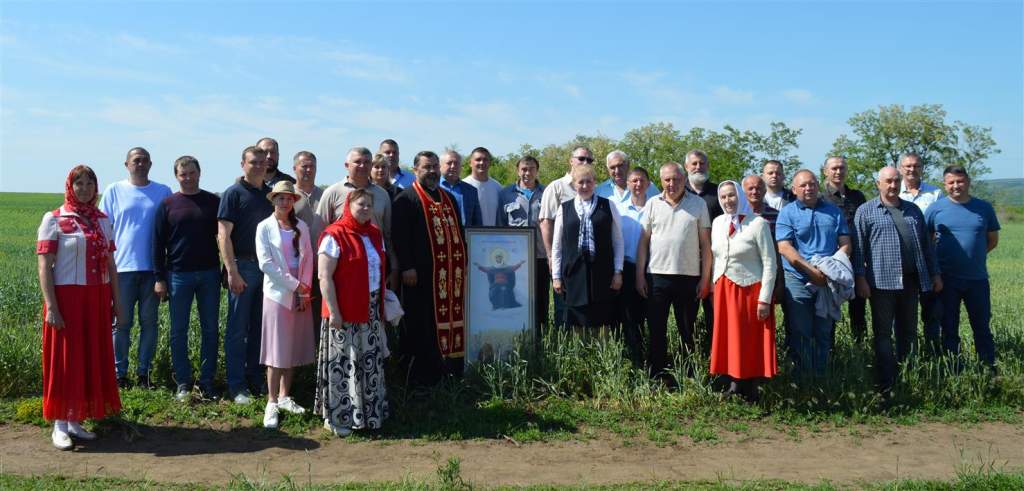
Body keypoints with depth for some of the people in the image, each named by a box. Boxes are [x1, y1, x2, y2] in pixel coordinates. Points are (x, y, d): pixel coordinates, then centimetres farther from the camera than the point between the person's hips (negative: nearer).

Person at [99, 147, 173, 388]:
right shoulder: (114, 191, 6)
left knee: (149, 321, 6)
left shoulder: (163, 192, 8)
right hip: (123, 267, -1)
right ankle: (119, 373, 11)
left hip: (153, 267, 1)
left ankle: (144, 372, 15)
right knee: (122, 323, 3)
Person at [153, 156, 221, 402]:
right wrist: (159, 278, -2)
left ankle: (207, 382, 13)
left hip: (209, 274, 1)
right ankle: (183, 383, 13)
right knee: (178, 331, 4)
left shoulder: (213, 202, 6)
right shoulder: (167, 205, 3)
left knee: (210, 330, 5)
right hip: (178, 275, -1)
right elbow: (158, 243, 3)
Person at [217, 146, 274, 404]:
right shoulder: (233, 193, -4)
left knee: (260, 326, 11)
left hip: (267, 266, 5)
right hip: (242, 266, -5)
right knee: (238, 328, 2)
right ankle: (236, 385, 8)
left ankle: (255, 377, 22)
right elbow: (224, 235, -9)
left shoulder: (271, 194, 11)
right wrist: (232, 272, -16)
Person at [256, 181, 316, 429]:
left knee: (294, 348, 8)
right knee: (277, 350, -3)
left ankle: (284, 397, 20)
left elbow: (308, 259, 5)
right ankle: (272, 402, 5)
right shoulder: (265, 227, -3)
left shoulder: (301, 227, 8)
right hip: (277, 294, -4)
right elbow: (265, 263, -10)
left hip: (301, 296, 4)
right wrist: (294, 284, -12)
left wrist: (305, 290, -4)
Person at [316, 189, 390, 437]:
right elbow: (325, 277, -14)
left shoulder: (376, 234, 11)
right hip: (344, 312, -7)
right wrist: (333, 312, -18)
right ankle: (336, 417, 13)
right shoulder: (334, 235, -11)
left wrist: (382, 304, 13)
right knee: (342, 364, 1)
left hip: (371, 310, 7)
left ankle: (369, 413, 24)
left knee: (370, 363, 11)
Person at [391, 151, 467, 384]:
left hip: (453, 272, 7)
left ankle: (452, 369, 17)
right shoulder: (406, 198, -2)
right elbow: (400, 235, -10)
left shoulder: (449, 198, 19)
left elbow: (459, 232, 23)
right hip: (423, 273, -6)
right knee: (424, 325, -2)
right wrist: (407, 267, -17)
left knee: (453, 319, 8)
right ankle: (424, 373, 6)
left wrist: (464, 261, 16)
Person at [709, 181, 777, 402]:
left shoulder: (758, 223, -10)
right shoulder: (717, 223, 7)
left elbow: (770, 264, -11)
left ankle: (751, 391, 11)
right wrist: (716, 285, 10)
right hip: (723, 290, 5)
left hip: (750, 290, -5)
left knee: (751, 342, 1)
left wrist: (765, 299, -14)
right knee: (728, 340, 7)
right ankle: (735, 386, 17)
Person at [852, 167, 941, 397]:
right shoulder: (866, 211, 1)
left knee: (909, 332, 11)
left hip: (910, 281, 5)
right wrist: (861, 278, -10)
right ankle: (886, 385, 4)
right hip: (882, 281, -5)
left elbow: (926, 244, 19)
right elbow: (858, 247, -3)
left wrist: (935, 274, 15)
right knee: (882, 333, 0)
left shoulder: (913, 210, 16)